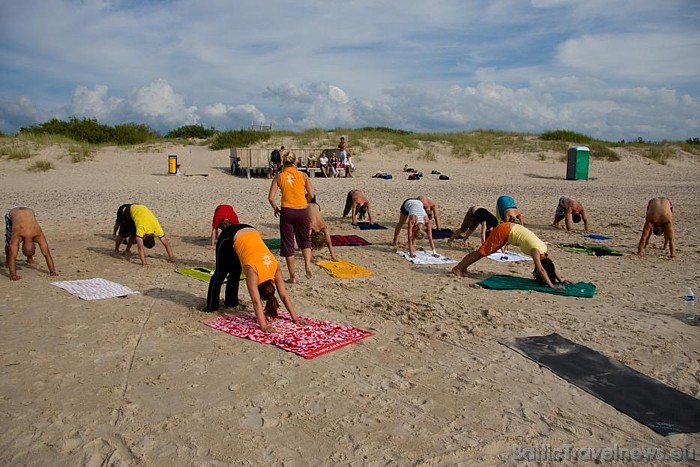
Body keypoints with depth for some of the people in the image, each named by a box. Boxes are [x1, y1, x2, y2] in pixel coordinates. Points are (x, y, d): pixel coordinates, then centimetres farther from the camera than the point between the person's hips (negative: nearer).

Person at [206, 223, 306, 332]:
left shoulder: (275, 267, -21)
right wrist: (263, 326, -41)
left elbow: (284, 296, -16)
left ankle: (231, 302, 37)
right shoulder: (253, 270, -34)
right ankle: (212, 307, 25)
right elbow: (256, 301, -37)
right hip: (229, 237, -4)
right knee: (220, 274, 10)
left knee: (235, 273, 19)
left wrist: (295, 317, -16)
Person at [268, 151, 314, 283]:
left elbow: (271, 197, -6)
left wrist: (276, 209, 11)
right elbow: (311, 195, 1)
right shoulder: (303, 175, 1)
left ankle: (292, 276, 13)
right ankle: (308, 264, -4)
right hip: (303, 211, 1)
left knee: (288, 243, 10)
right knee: (304, 239, 21)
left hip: (287, 211, -1)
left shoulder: (279, 176, -1)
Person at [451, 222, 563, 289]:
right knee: (482, 252, -2)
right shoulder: (537, 250, -25)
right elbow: (541, 269, -34)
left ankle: (463, 268, 25)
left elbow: (549, 265, 11)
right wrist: (552, 285, -38)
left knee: (485, 252, 15)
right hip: (504, 230, -8)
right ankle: (458, 268, 6)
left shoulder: (543, 248, -3)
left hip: (509, 229, 8)